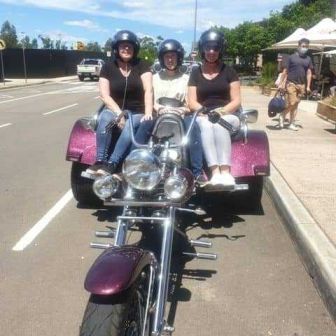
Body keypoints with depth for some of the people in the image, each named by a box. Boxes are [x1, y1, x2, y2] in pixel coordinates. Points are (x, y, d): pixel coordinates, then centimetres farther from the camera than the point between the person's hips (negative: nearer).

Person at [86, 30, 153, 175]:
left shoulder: (142, 66, 1)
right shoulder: (108, 67, 2)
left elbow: (148, 90, -10)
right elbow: (104, 95, -6)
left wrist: (148, 113, -26)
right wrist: (119, 113, -21)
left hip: (137, 113, -1)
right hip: (115, 109, 1)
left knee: (130, 125, -34)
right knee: (105, 118, -32)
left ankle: (110, 165, -38)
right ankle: (99, 161, -31)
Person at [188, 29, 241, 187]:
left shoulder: (228, 71, 9)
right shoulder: (195, 73, 12)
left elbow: (236, 101, 3)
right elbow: (192, 102, 5)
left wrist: (223, 111, -17)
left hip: (227, 117, 0)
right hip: (203, 117, 1)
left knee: (219, 124, -36)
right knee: (206, 125, -35)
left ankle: (225, 171, -44)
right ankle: (215, 172, -47)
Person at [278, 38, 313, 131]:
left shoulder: (308, 59, 10)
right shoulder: (292, 57, -1)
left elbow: (309, 73, 11)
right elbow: (285, 71, 0)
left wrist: (308, 86, 4)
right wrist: (281, 83, -4)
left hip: (301, 85, 4)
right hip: (291, 83, -4)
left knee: (296, 105, 7)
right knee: (292, 103, -11)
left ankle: (292, 123, 13)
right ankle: (282, 115, 14)